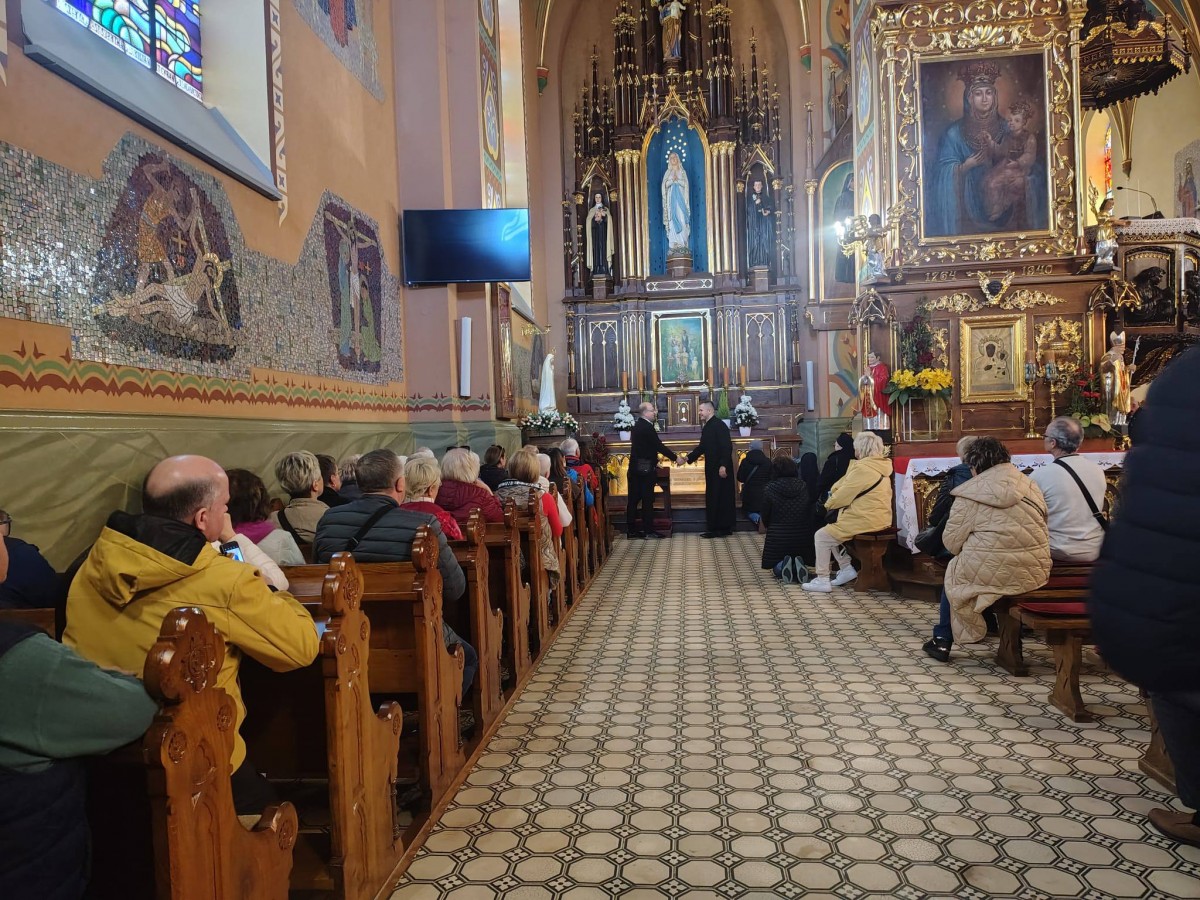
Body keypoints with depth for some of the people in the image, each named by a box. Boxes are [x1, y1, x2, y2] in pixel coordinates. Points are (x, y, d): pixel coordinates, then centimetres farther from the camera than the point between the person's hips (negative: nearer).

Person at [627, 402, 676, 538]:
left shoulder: (638, 425, 13)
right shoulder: (647, 427, -16)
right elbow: (659, 446, -15)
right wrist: (674, 457, -10)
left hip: (635, 469, 9)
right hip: (646, 469, -9)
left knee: (634, 499, 9)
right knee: (647, 500, -2)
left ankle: (631, 529, 13)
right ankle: (648, 530, 2)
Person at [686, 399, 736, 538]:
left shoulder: (719, 425, -14)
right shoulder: (707, 427, 15)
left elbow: (727, 447, -21)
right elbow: (702, 447, 22)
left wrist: (723, 466, -25)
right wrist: (687, 458, 20)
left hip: (721, 469, -9)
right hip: (712, 469, 9)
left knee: (722, 497, -2)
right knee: (712, 498, 12)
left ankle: (723, 529, 5)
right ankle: (714, 528, 19)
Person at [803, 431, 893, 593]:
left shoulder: (863, 468, -18)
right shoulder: (880, 466, 12)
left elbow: (843, 495, -13)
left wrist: (829, 504, 5)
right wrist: (835, 498, 8)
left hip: (864, 521, -10)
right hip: (878, 518, 10)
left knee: (821, 536, 0)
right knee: (832, 530, 23)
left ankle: (822, 580, 3)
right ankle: (846, 568, 19)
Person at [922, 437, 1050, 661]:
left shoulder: (970, 493, -8)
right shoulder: (1029, 484, 7)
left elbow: (951, 542, -7)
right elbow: (1040, 530, 12)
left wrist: (969, 548, 16)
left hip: (990, 575, -5)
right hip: (1034, 574, 5)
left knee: (953, 572, 24)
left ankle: (942, 641, 28)